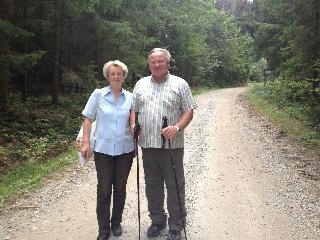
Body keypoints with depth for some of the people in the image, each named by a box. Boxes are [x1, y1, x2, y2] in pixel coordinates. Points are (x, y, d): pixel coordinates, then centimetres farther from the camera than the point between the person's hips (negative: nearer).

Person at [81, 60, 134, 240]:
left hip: (125, 150, 2)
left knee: (120, 188, 13)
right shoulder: (98, 94, -3)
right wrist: (86, 143, -7)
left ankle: (116, 223, 33)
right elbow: (88, 119, 0)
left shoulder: (130, 97, 2)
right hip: (103, 150, -2)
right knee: (104, 190, 3)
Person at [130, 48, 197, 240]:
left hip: (171, 145, -4)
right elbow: (134, 109, 16)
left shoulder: (179, 84, 0)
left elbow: (189, 111, -3)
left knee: (175, 186, 3)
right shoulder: (141, 84, 12)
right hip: (148, 144, 4)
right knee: (152, 185, 14)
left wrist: (177, 127, -19)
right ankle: (157, 220, 31)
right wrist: (133, 125, -3)